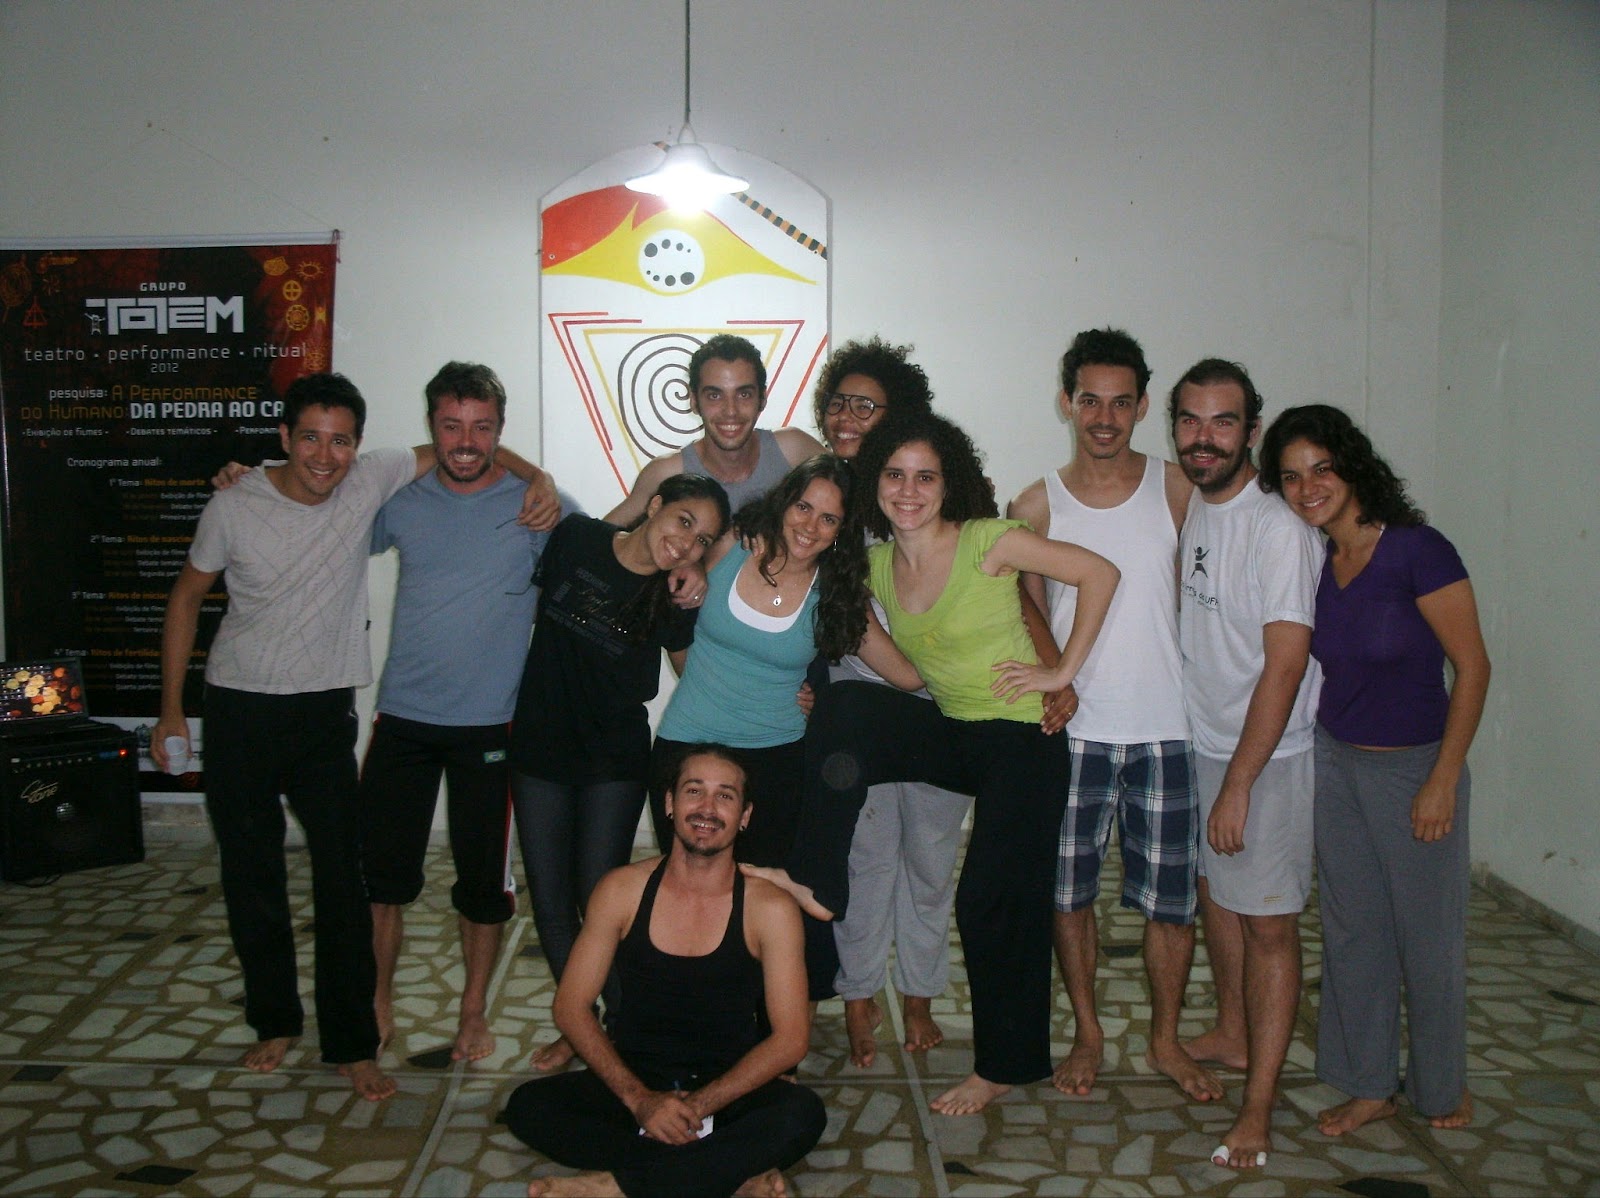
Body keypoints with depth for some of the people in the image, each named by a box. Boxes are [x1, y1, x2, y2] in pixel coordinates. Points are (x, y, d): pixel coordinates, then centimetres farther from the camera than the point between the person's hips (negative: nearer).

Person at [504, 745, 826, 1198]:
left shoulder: (770, 909, -8)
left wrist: (699, 1105, -21)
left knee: (803, 1114, -31)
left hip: (728, 1089, -1)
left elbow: (790, 1038, -9)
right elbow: (572, 1007, -3)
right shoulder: (623, 890, -4)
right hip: (633, 1082, 2)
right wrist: (640, 1099, -16)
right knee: (527, 1106, -25)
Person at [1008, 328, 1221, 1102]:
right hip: (1072, 728, 0)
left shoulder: (1175, 489, 2)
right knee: (1068, 891, 8)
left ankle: (1165, 1039, 28)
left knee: (1171, 895, 7)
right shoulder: (1036, 506, 1)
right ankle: (1087, 1033, 28)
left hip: (1165, 726, 0)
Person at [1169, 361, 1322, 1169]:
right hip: (1200, 738, 8)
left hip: (1267, 754, -7)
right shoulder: (1188, 506, 3)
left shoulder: (1279, 530, -21)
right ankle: (1231, 1034, 41)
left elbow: (1285, 667, -22)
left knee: (1267, 921, 0)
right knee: (1214, 892, 20)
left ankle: (1258, 1108, 9)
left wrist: (1237, 785, -21)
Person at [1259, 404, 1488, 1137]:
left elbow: (1472, 667, -14)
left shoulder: (1417, 552, -18)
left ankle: (1441, 1086, 31)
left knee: (1427, 932, 9)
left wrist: (1443, 781, -15)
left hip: (1415, 767, -5)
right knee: (1351, 927, 11)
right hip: (1334, 762, 5)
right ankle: (1369, 1084, 28)